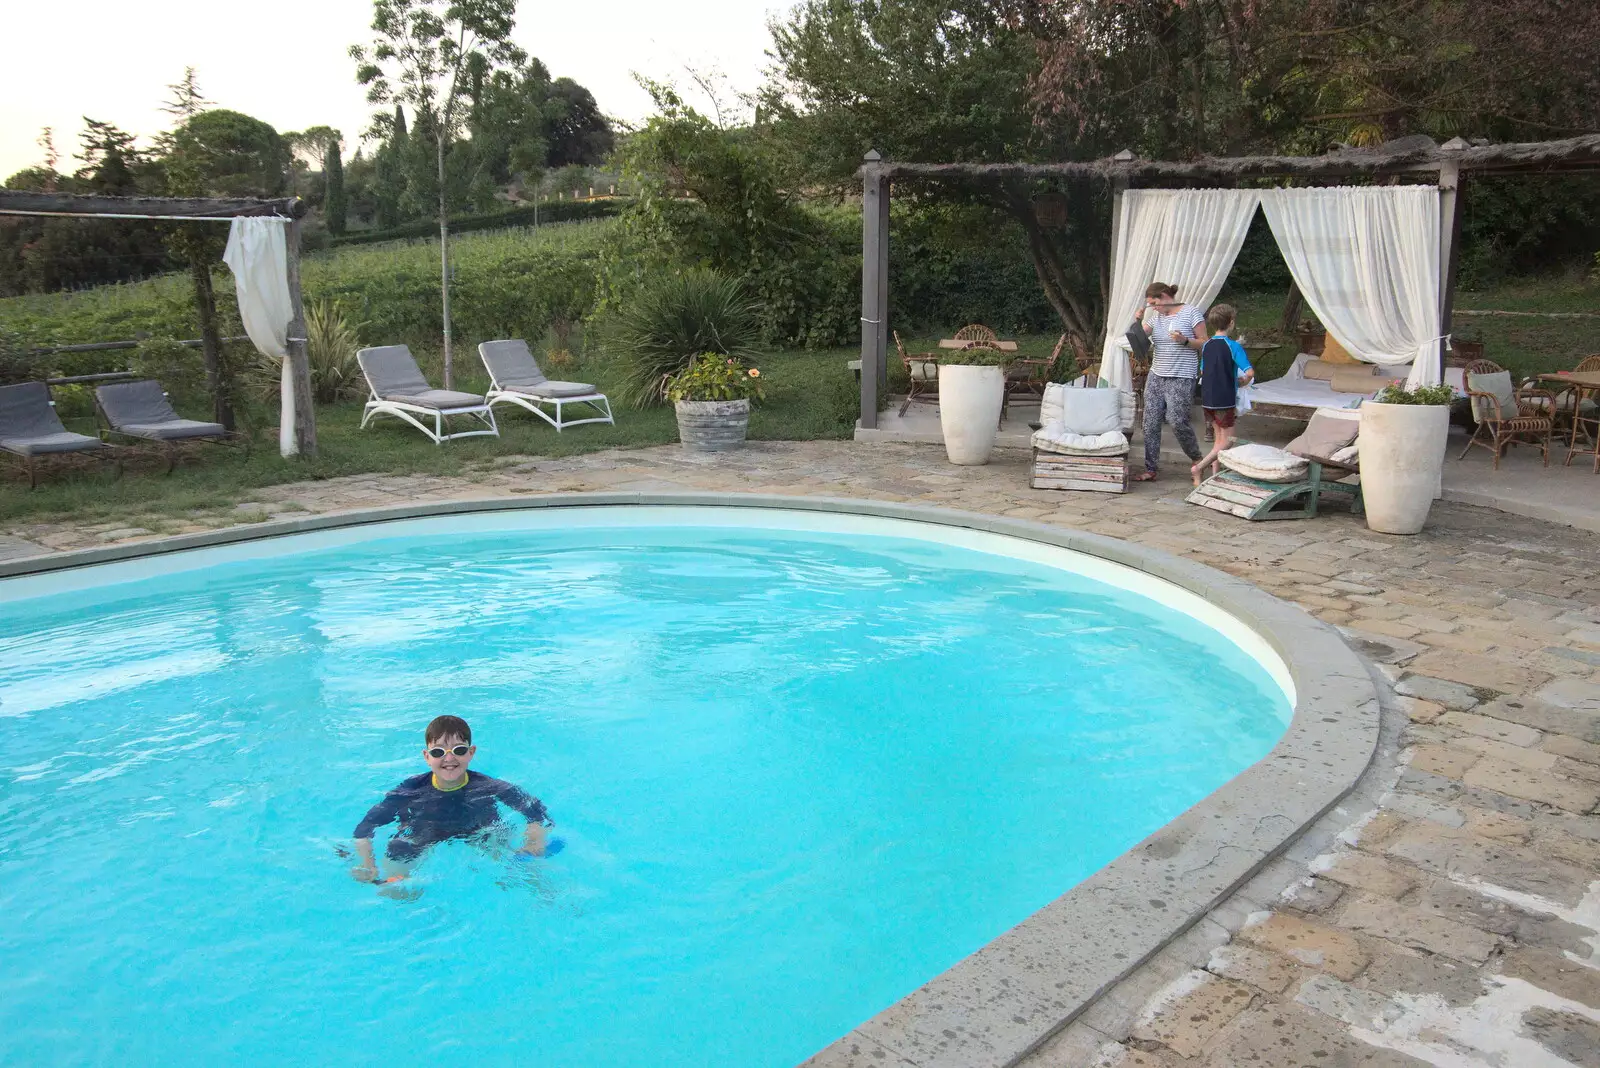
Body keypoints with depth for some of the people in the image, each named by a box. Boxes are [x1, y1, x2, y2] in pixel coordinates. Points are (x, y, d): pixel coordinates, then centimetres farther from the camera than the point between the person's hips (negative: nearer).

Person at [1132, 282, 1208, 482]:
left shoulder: (1191, 312, -4)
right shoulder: (1155, 316, 11)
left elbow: (1204, 343, -4)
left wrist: (1185, 341, -20)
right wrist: (1138, 321, -7)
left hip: (1181, 379, -6)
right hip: (1156, 376, 6)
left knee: (1177, 421, -11)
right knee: (1150, 422, 1)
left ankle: (1197, 458, 14)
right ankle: (1150, 469, 6)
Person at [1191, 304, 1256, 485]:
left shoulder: (1206, 346, 6)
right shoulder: (1233, 346, -12)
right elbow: (1250, 372, -20)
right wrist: (1243, 381, 1)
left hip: (1207, 400, 6)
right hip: (1225, 400, -6)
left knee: (1220, 438, 16)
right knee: (1227, 441, 2)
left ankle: (1215, 475, 12)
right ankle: (1199, 467, -11)